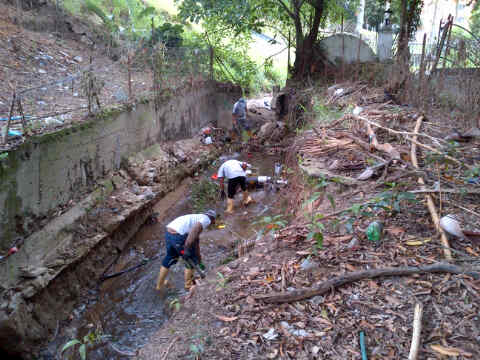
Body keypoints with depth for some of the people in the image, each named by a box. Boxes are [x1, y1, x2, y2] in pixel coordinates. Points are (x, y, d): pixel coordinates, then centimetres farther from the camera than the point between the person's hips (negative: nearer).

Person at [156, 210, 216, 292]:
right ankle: (188, 284, 31)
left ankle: (159, 286, 41)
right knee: (191, 260, 14)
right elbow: (194, 230, -19)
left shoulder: (198, 218, 30)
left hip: (168, 233, 9)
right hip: (178, 236, -9)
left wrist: (199, 261, 45)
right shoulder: (206, 219, 5)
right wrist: (187, 249, -24)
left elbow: (196, 242, 38)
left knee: (170, 258, 28)